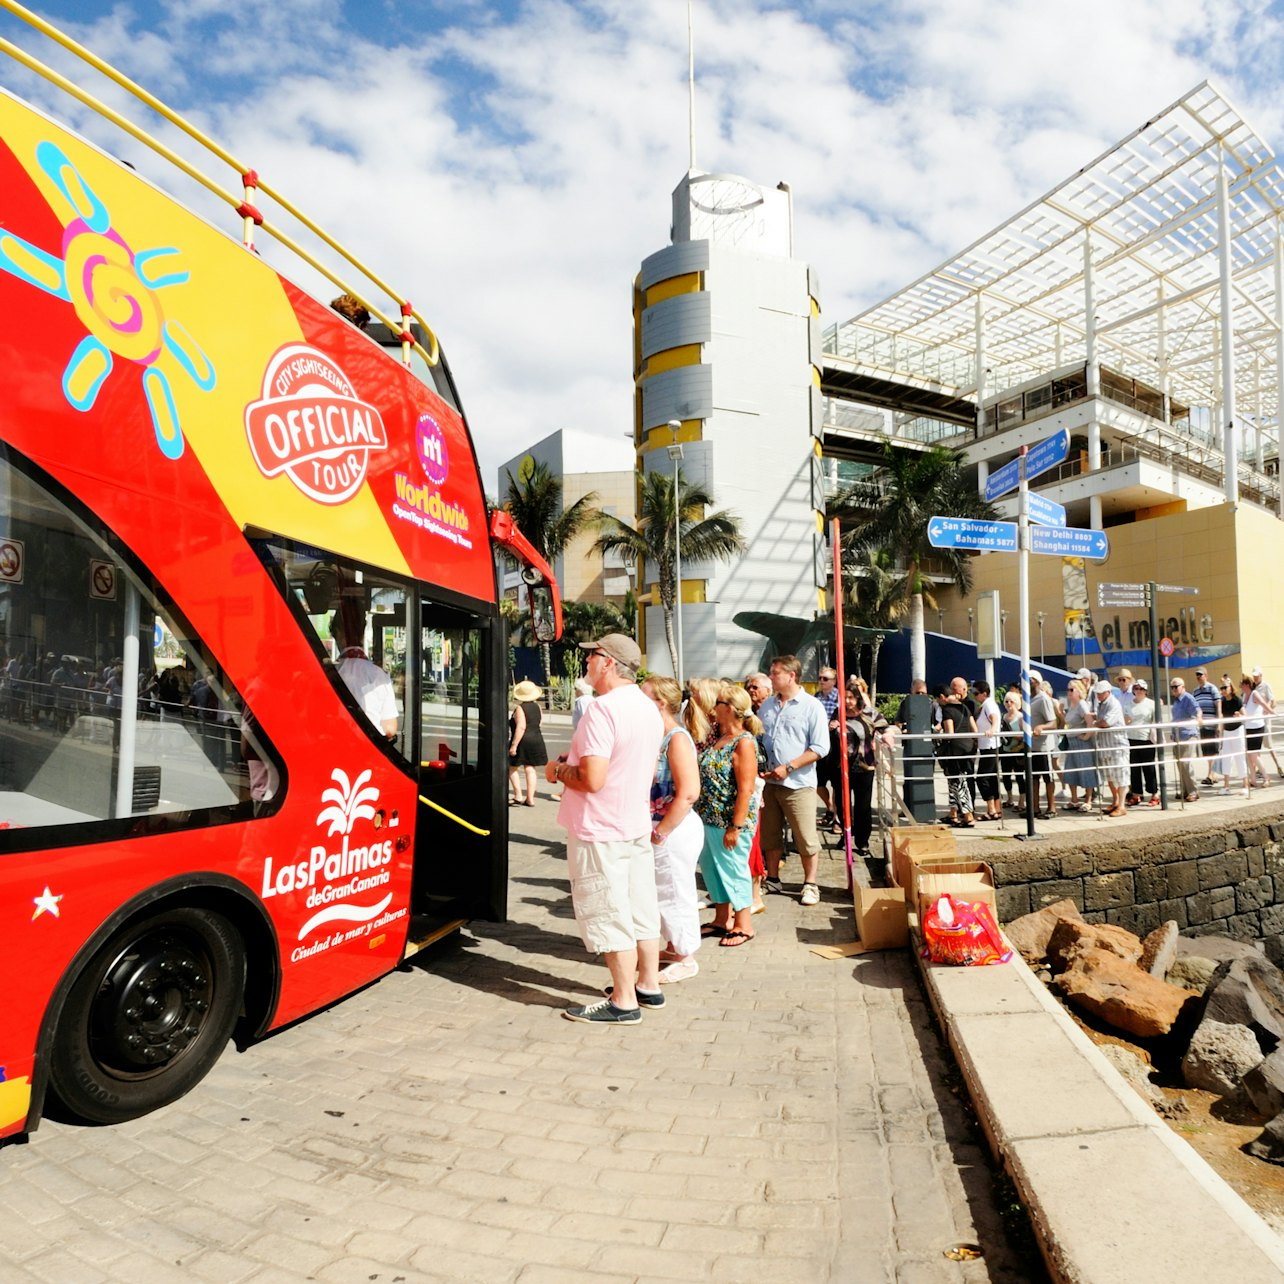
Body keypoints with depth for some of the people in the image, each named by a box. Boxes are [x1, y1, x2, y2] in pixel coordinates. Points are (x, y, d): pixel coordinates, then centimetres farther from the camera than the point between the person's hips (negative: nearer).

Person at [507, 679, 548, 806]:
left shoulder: (520, 708, -15)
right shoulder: (537, 706, 6)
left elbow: (521, 727, -24)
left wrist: (514, 745, -24)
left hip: (522, 741, -6)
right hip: (536, 739, 6)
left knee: (513, 768, 9)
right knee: (530, 769, 8)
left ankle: (518, 796, 2)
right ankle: (530, 799, 8)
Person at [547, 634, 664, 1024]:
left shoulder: (602, 709, -22)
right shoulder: (649, 708, 8)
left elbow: (592, 779, -27)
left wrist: (559, 771, -8)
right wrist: (577, 759, 14)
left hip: (600, 831, -9)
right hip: (638, 824, 9)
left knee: (609, 917, 2)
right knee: (641, 910, 17)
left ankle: (623, 1003, 12)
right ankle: (648, 985, 29)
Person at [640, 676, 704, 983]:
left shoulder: (677, 739, -19)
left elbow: (688, 793, -25)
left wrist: (661, 832, -19)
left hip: (675, 830, -8)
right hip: (658, 828, 8)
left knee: (675, 894, 5)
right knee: (664, 893, 19)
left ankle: (686, 959, 20)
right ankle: (674, 947, 36)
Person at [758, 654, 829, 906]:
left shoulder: (811, 706, -6)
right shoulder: (767, 706, 11)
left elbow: (819, 747, -11)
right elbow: (757, 740, 18)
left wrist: (788, 767, -17)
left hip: (798, 783, -5)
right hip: (768, 781, 6)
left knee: (806, 838, 0)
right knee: (769, 835, 14)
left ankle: (810, 885, 14)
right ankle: (772, 879, 28)